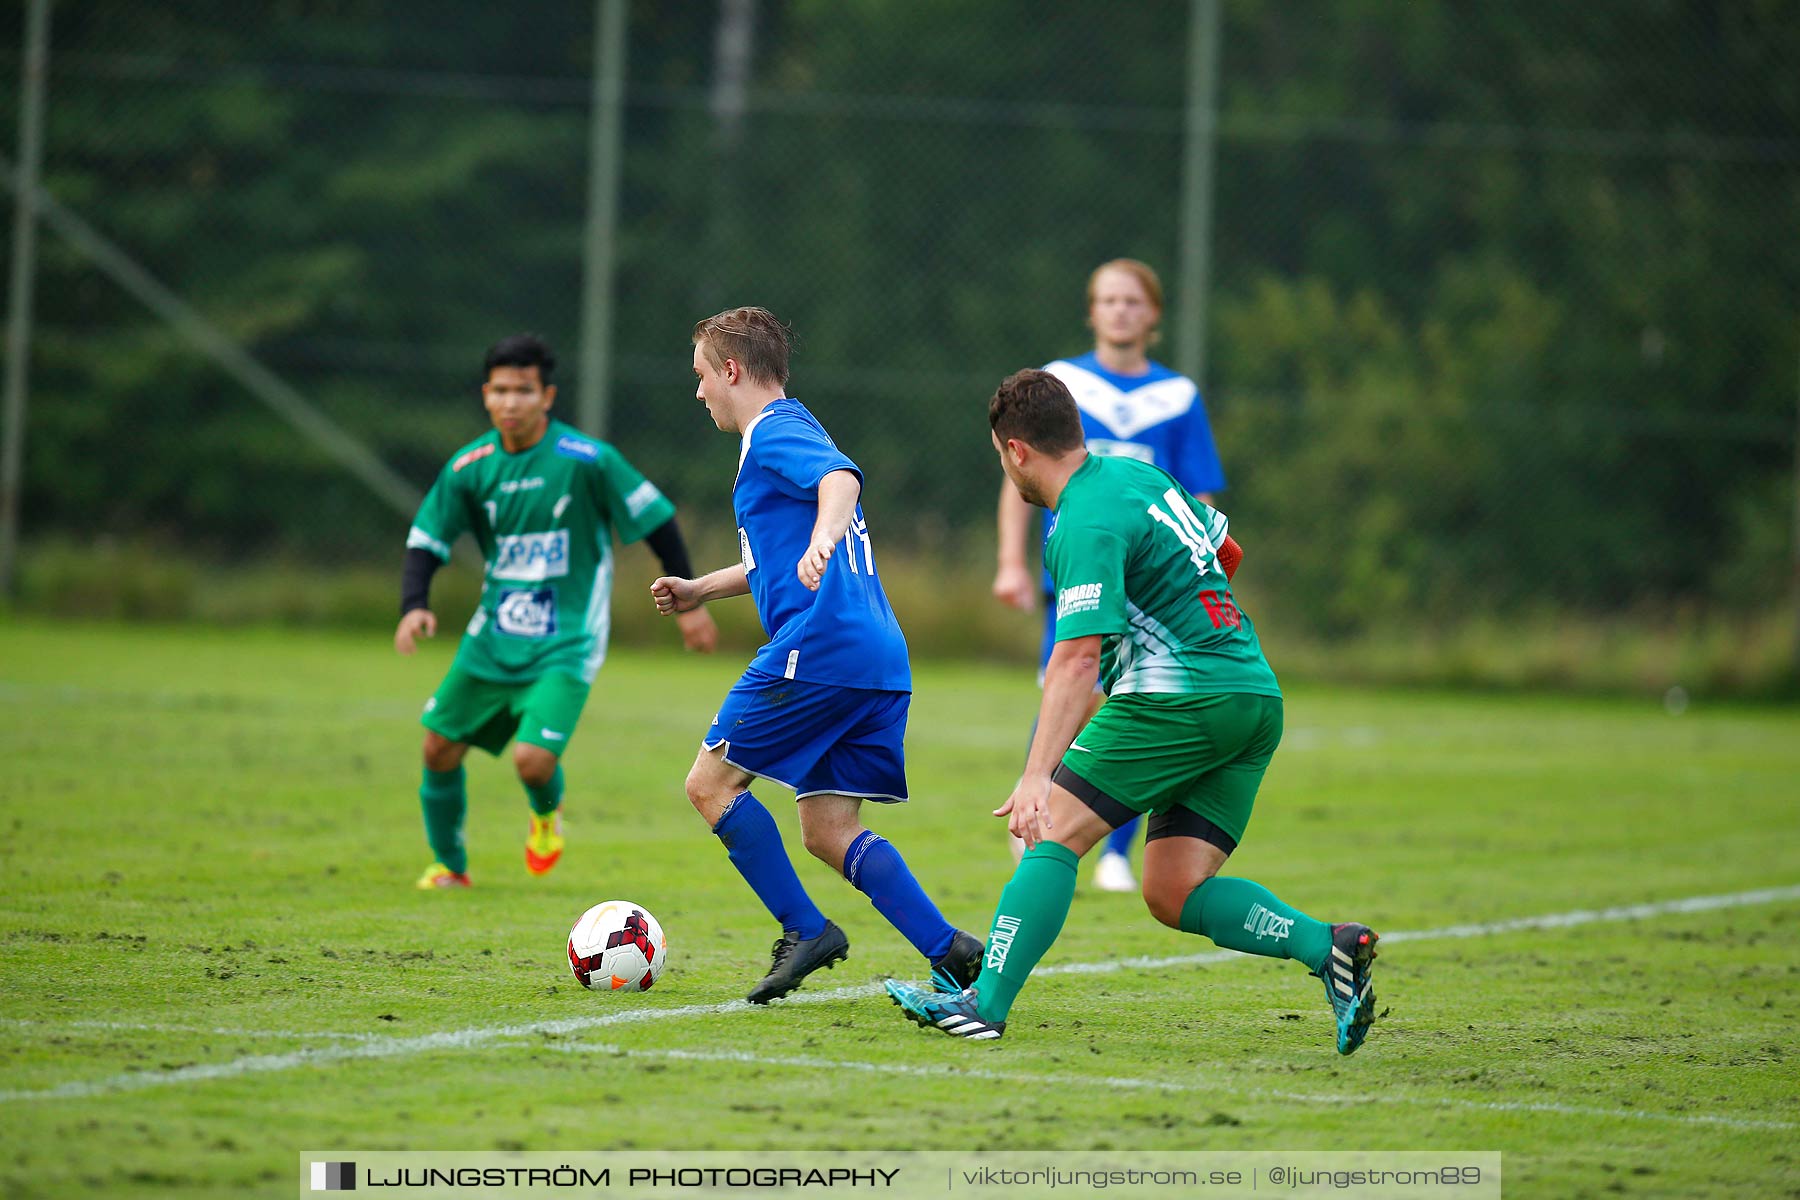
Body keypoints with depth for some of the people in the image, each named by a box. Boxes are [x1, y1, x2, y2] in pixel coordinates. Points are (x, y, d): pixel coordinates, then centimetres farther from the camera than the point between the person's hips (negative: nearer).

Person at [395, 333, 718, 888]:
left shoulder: (588, 460, -15)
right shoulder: (468, 468, -3)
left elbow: (657, 521, -6)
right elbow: (426, 541, 2)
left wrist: (689, 603, -1)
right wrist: (414, 606, -17)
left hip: (565, 645, -4)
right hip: (492, 639, 5)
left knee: (533, 759, -19)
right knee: (440, 748, 2)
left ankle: (548, 811, 19)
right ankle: (449, 865, 26)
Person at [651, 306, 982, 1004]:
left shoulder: (775, 433, -4)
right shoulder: (790, 433, 28)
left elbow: (840, 476, -27)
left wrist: (823, 538, -46)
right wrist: (699, 590, 45)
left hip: (817, 648, -10)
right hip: (881, 662, 10)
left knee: (711, 783, 0)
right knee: (829, 831, 7)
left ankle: (804, 929, -3)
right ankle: (951, 953, -6)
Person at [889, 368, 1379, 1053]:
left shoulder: (1088, 526, -13)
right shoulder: (1138, 474, 15)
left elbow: (1077, 658, -23)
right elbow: (1225, 551, 30)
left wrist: (1037, 777, -28)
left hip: (1177, 700, -9)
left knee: (1054, 834, -5)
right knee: (1175, 894, 5)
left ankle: (987, 1004, -12)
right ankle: (1328, 946, -10)